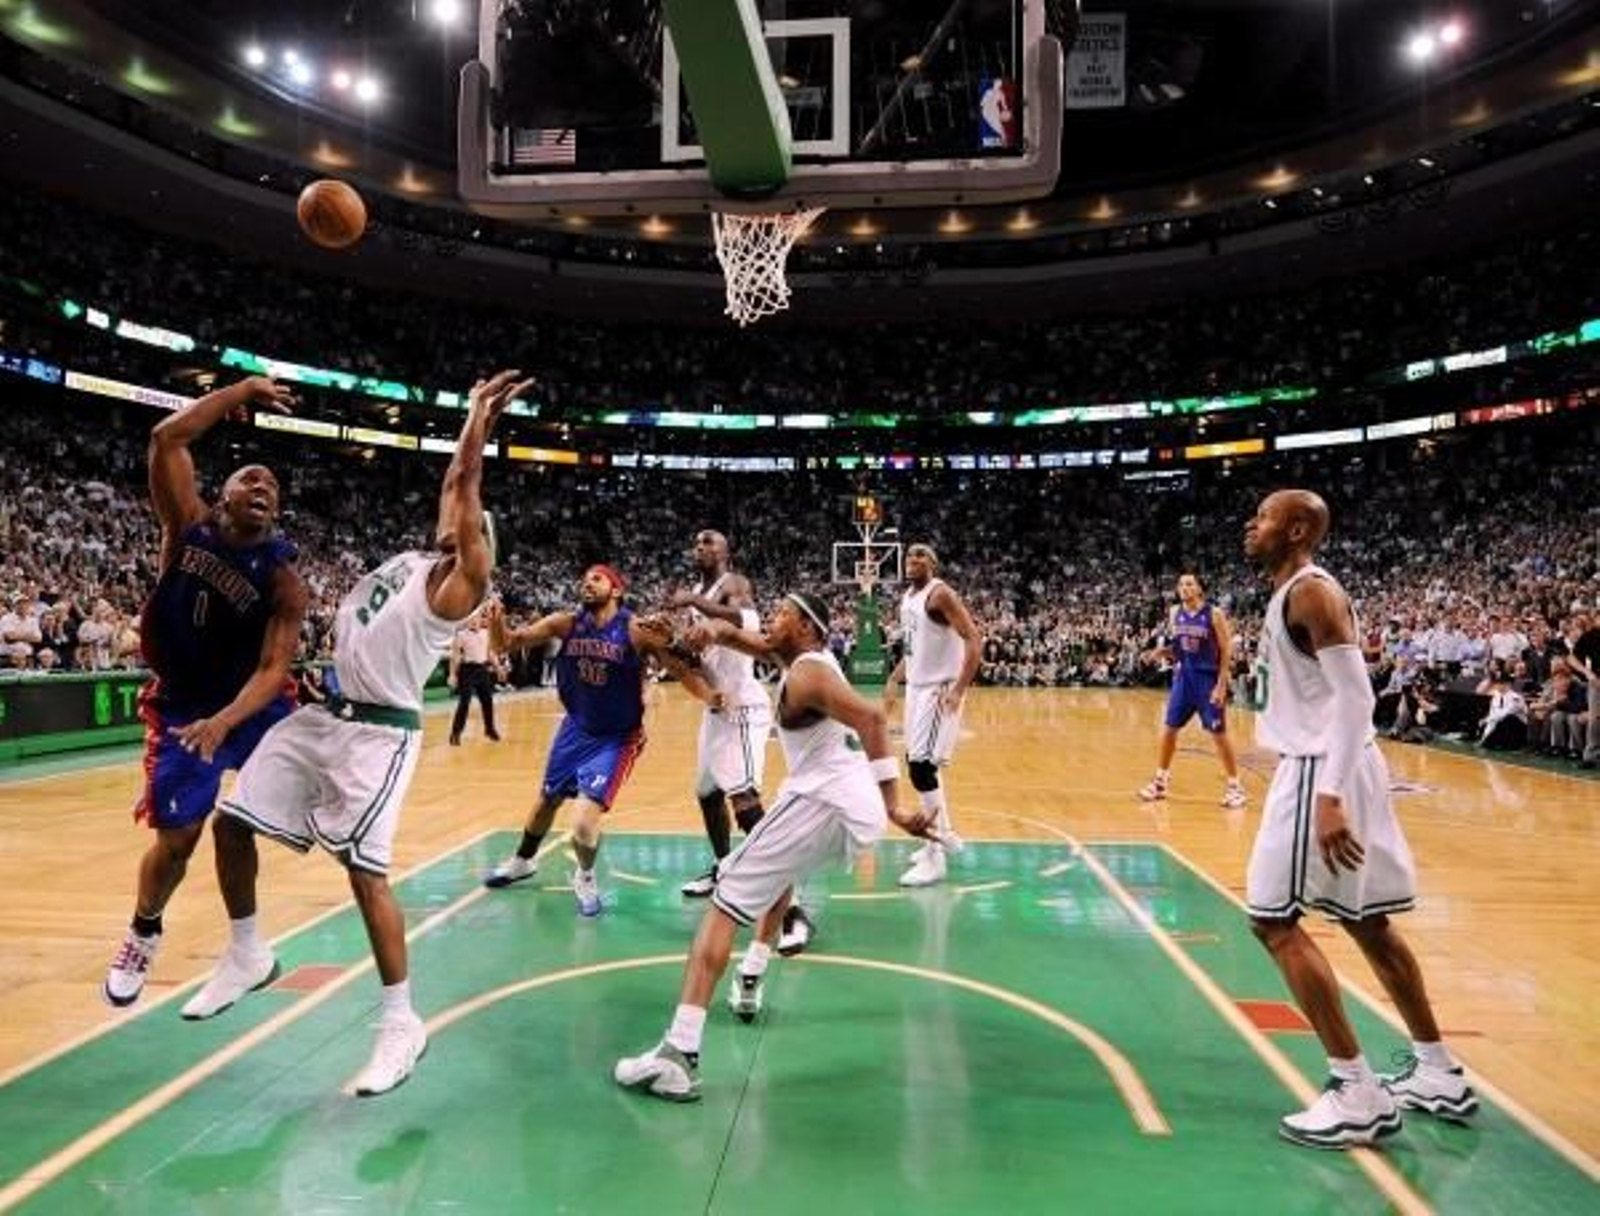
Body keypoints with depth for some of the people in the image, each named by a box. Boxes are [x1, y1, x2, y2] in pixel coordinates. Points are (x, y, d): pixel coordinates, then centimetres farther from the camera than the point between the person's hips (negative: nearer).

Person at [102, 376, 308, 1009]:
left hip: (256, 703, 1)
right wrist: (242, 391, -14)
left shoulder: (282, 577, -14)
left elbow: (273, 668, -20)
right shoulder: (189, 525, -9)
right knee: (177, 839, 2)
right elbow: (167, 439, -17)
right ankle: (143, 934, 30)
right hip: (183, 707, 0)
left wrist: (225, 722, -36)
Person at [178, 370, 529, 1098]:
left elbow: (463, 489, -13)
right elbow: (453, 486, 23)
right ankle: (246, 957, 33)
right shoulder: (411, 561, 14)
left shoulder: (460, 585, -7)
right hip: (324, 715, 9)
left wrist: (480, 424, -11)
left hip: (379, 733, -9)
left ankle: (401, 1024, -1)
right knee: (231, 823, 11)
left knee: (364, 869, -13)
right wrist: (472, 419, 24)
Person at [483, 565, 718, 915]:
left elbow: (681, 668, -19)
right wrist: (496, 623, -32)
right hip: (576, 729, 5)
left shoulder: (638, 630, -21)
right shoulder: (566, 623, -10)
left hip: (617, 738, -4)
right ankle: (523, 861, 53)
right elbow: (508, 643, -9)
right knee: (546, 802, 23)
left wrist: (710, 696, -38)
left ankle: (586, 878, 17)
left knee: (584, 825, -16)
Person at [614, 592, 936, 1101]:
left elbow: (872, 718, -23)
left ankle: (678, 1056, -19)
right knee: (780, 868, 39)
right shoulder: (809, 656, 20)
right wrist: (715, 629, 1)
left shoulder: (806, 675, -8)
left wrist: (893, 806, -28)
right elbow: (741, 638, 26)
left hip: (823, 802, -10)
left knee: (725, 901, -9)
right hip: (856, 807, 10)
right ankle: (749, 983, 39)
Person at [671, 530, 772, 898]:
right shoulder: (697, 595, 15)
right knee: (707, 792, 17)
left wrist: (694, 601, -35)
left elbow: (738, 619, -36)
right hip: (716, 706, 10)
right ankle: (723, 870, 32)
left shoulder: (734, 584, -12)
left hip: (742, 705, -10)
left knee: (742, 794, -18)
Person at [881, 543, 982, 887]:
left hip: (939, 689, -10)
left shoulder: (940, 594, -15)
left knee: (921, 767, -13)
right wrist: (893, 681, 17)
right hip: (917, 687, 10)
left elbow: (974, 640, -22)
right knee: (917, 762, 17)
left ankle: (934, 858, -6)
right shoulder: (907, 597, 12)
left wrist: (959, 689, -28)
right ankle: (944, 834, 34)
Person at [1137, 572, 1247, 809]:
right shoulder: (1174, 613, 4)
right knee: (1168, 729, 6)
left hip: (1208, 679, -5)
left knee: (1219, 734, -1)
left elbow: (1227, 650, -10)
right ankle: (1160, 780, 18)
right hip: (1183, 678, 5)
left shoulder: (1214, 614, -11)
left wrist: (1221, 685, -15)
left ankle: (1234, 785, 10)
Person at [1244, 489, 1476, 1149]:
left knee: (1275, 921, -5)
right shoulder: (1296, 593, 15)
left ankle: (1359, 1096, 0)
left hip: (1322, 770, -10)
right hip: (1336, 766, 10)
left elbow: (1354, 696, -23)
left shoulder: (1309, 590, -15)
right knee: (1366, 921, 17)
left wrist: (1328, 796, -29)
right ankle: (1439, 1074, 29)